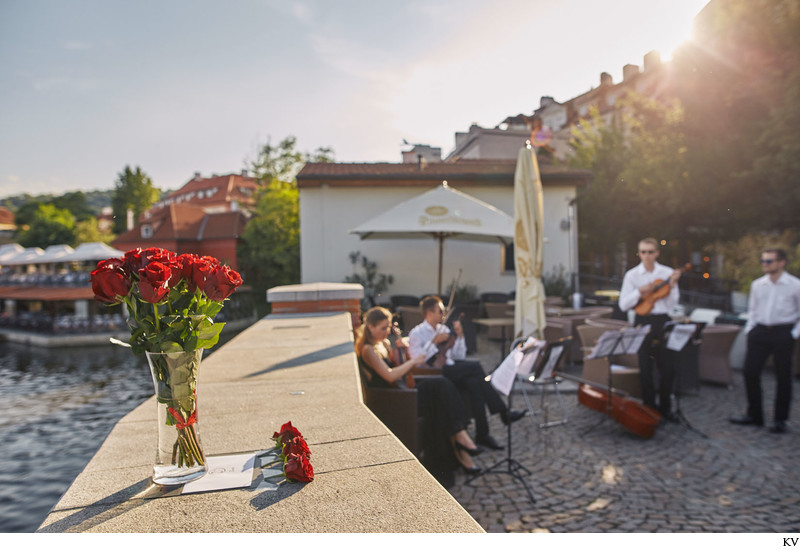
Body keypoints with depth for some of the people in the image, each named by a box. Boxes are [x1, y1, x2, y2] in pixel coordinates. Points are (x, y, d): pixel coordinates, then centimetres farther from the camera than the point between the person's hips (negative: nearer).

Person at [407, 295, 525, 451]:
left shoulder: (444, 330, 18)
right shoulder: (416, 333, 1)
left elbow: (459, 357, 16)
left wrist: (460, 336, 4)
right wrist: (435, 342, -15)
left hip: (450, 370, 6)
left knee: (474, 382, -27)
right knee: (475, 366, -25)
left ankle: (482, 435, -23)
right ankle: (503, 411, -19)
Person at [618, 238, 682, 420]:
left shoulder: (667, 273, 4)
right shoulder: (632, 275, 0)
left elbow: (672, 304, 0)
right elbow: (623, 305, -5)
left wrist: (672, 286, -14)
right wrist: (640, 291, -17)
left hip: (663, 322, 1)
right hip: (643, 322, -1)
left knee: (668, 367, 2)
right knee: (646, 368, 4)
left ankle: (665, 407, 20)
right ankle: (649, 407, 18)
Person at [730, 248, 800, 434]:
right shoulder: (757, 284, 7)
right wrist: (749, 328, 8)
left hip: (783, 333, -4)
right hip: (759, 331, 4)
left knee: (783, 377, 5)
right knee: (750, 372, 3)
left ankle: (780, 420, 18)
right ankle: (754, 415, 17)